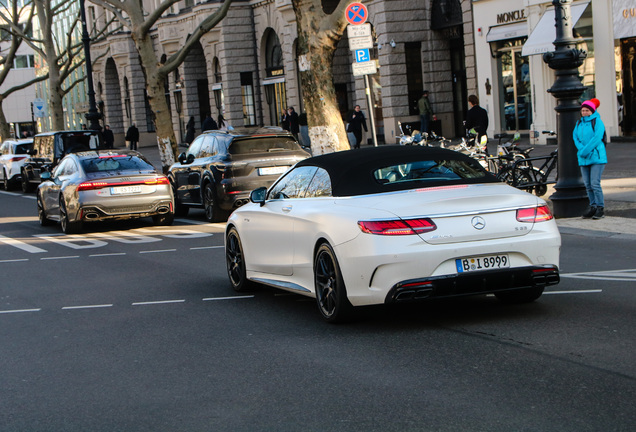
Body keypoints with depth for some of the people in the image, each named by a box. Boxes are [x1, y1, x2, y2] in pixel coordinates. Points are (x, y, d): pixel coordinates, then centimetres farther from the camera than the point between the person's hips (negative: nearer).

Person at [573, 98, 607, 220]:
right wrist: (581, 149, -11)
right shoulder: (579, 123, 15)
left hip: (597, 157, -6)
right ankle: (593, 207, 12)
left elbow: (597, 138, -14)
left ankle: (600, 208, -4)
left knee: (595, 183, -11)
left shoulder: (597, 122, -4)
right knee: (588, 185, 5)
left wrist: (585, 151, -17)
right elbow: (575, 137, 7)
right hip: (583, 159, 6)